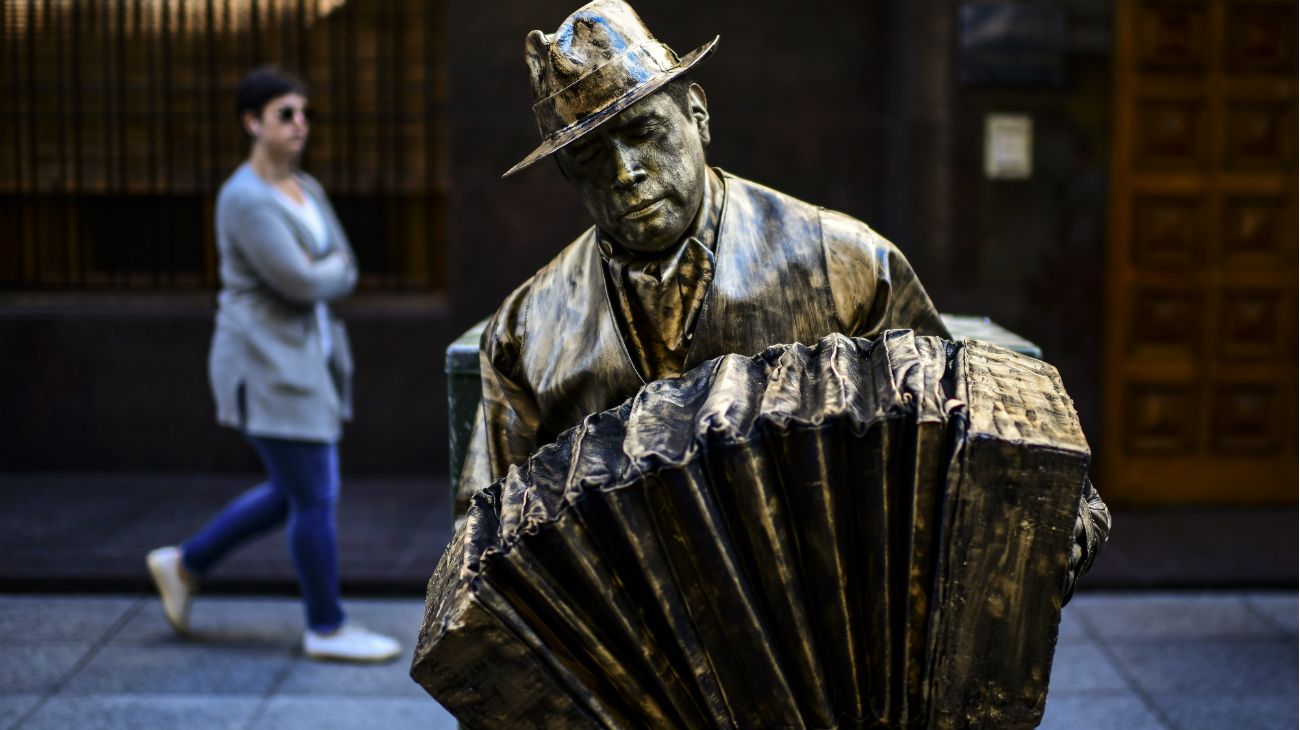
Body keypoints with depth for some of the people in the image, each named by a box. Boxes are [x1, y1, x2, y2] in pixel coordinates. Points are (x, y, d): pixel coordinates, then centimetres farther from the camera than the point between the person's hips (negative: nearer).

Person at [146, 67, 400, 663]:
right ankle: (326, 629, 12)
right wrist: (332, 267, -1)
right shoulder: (244, 200, -17)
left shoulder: (306, 190, 12)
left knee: (294, 494, 17)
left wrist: (317, 274, -7)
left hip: (305, 361, 9)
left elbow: (345, 275, 12)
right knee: (317, 500, -3)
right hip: (267, 367, -9)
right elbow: (303, 284, -20)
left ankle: (184, 565, 30)